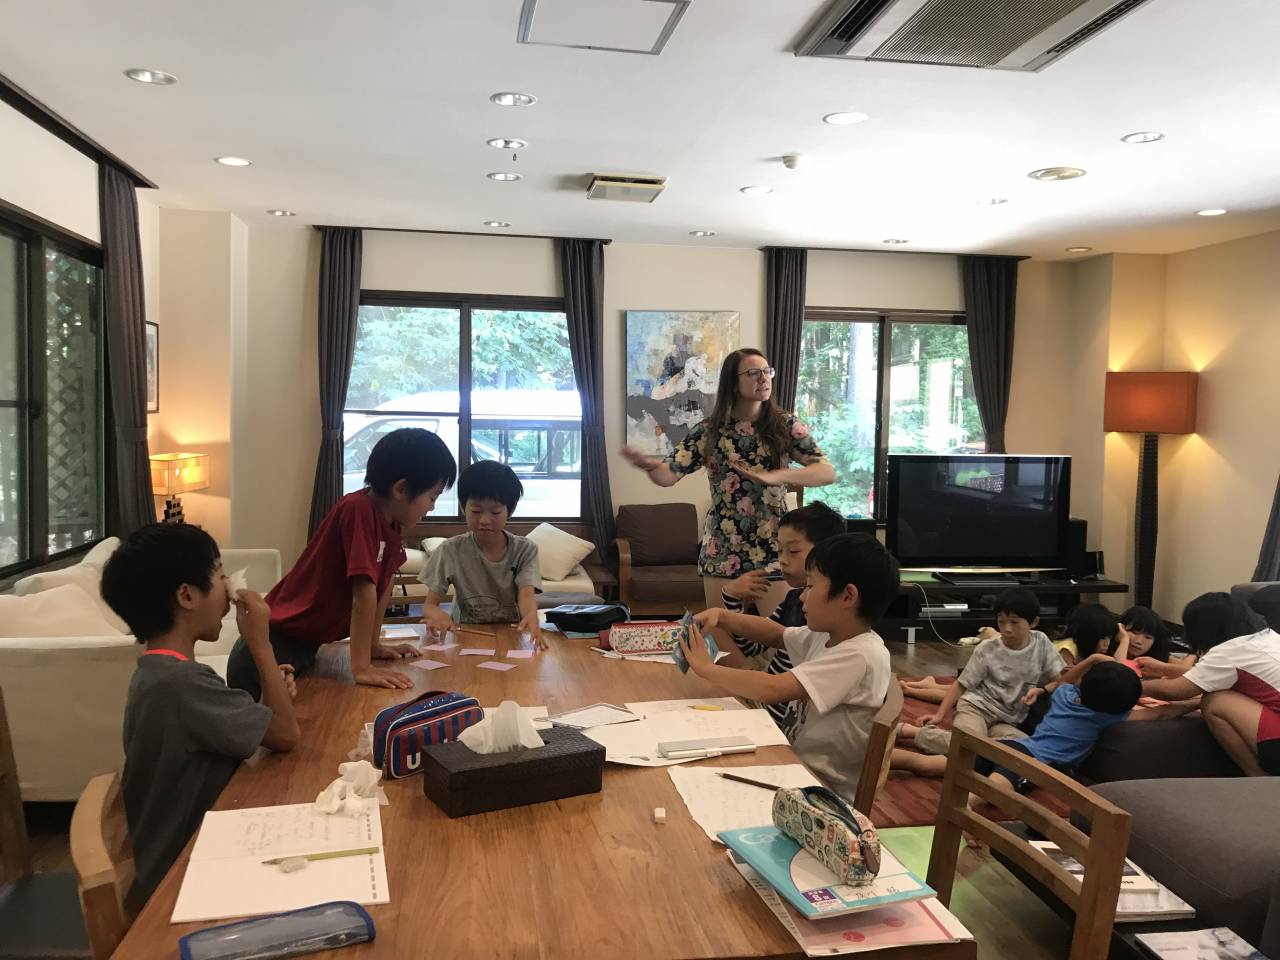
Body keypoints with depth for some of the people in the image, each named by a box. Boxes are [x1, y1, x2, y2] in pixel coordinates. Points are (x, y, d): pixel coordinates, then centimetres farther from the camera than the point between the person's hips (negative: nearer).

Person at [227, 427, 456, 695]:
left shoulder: (390, 519, 0)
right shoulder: (359, 510, -26)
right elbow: (364, 590, -28)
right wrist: (361, 667, -29)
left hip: (306, 649, 8)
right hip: (272, 652, -8)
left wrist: (374, 644, 10)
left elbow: (385, 583, 9)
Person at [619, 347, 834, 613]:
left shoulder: (786, 425, -2)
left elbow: (828, 472, -11)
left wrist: (773, 476, -27)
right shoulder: (709, 431, -1)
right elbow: (668, 474, -6)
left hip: (773, 551, 0)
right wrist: (647, 464, -30)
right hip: (723, 552, 1)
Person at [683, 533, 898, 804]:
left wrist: (706, 668, -19)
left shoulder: (860, 656, -25)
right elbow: (777, 634, 18)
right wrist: (720, 616, 2)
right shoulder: (826, 636, 1)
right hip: (796, 767, 7)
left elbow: (770, 689, -32)